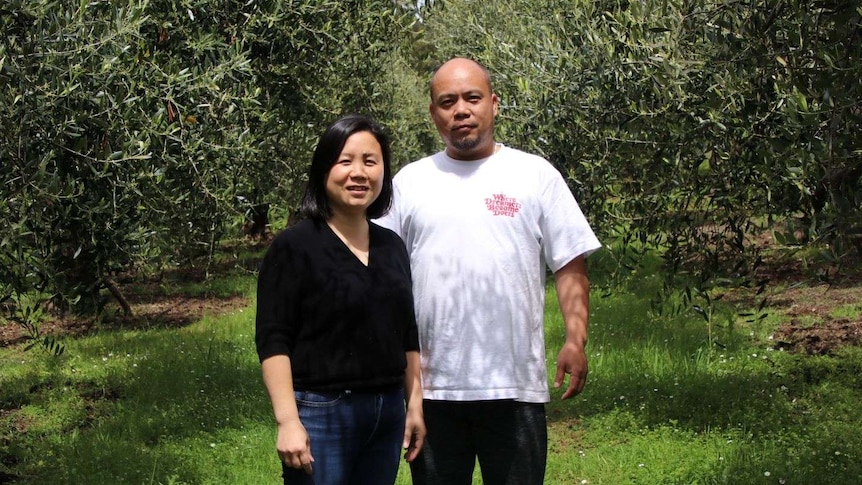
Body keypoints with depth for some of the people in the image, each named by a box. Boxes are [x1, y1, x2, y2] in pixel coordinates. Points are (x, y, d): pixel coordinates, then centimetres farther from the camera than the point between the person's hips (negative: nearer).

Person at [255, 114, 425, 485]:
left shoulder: (392, 246, 12)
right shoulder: (294, 246, -7)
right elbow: (272, 341, -12)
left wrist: (414, 404, 13)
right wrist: (287, 421, -19)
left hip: (388, 414, 6)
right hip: (321, 413, -6)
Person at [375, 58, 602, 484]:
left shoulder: (536, 175, 5)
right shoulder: (410, 181, 10)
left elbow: (570, 265, 3)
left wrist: (575, 341, -8)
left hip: (515, 385, -2)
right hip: (430, 384, 2)